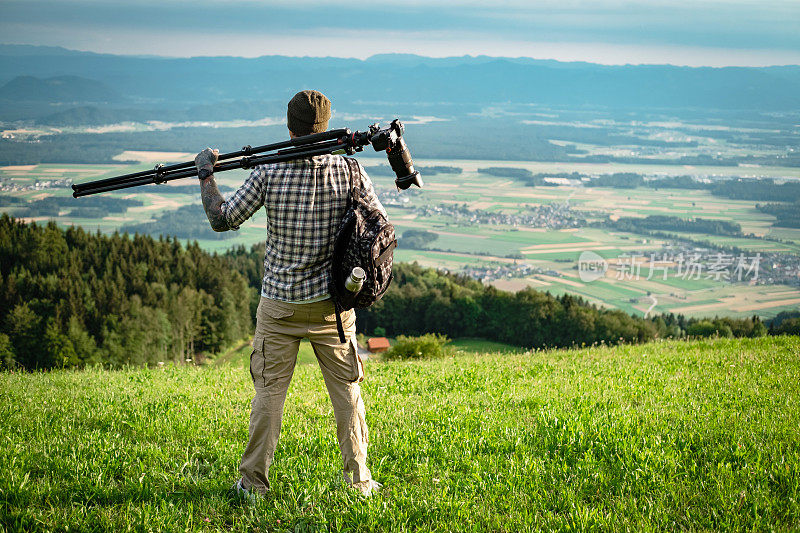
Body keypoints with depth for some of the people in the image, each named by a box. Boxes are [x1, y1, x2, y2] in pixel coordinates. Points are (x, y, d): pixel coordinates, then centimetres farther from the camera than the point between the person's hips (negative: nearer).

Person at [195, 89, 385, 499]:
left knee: (269, 391, 8)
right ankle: (358, 479, 13)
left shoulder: (269, 173, -10)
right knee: (347, 389, 10)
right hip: (332, 303, 1)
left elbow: (222, 220, -3)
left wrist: (205, 175, 10)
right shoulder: (349, 170, -7)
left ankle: (253, 482, 11)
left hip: (280, 305, -1)